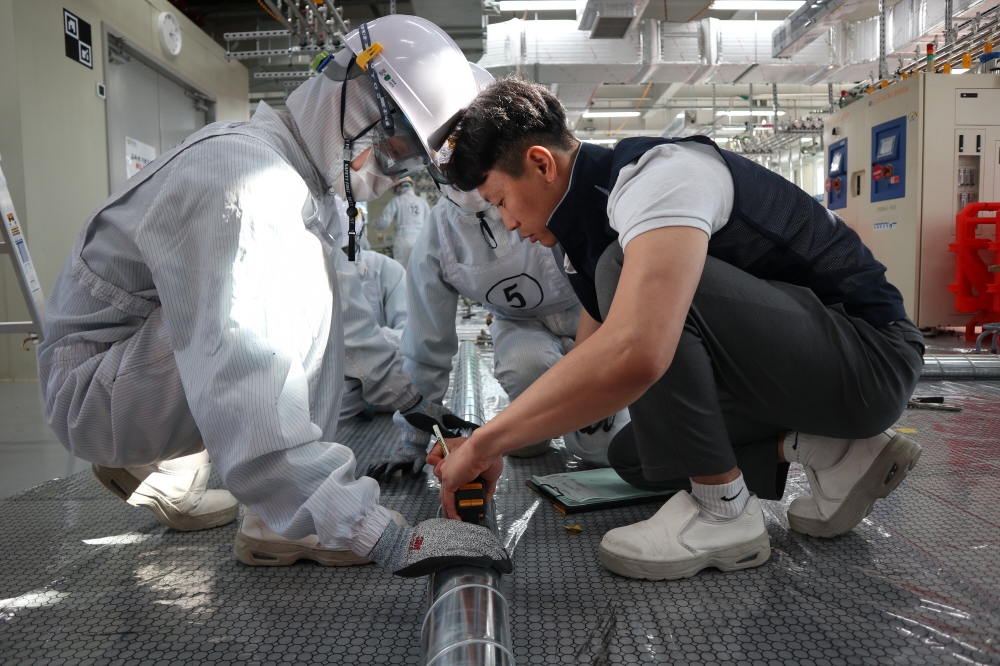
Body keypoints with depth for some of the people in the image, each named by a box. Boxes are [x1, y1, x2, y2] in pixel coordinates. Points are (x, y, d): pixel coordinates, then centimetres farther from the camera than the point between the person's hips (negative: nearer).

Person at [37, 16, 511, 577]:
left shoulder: (301, 173, 3)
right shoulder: (241, 178, -27)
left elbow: (339, 311, 15)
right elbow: (244, 395, -37)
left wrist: (411, 398, 12)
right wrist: (384, 538, -39)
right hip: (93, 380, -9)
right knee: (299, 268, -25)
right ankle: (276, 518, -17)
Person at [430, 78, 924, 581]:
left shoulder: (658, 173, -23)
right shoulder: (597, 217, 9)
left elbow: (634, 354, -41)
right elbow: (585, 366, 14)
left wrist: (485, 444, -31)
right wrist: (493, 448, 7)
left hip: (868, 353, -10)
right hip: (797, 364, 10)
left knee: (627, 272, -27)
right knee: (630, 455, 12)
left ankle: (722, 510, -16)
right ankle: (832, 452, 4)